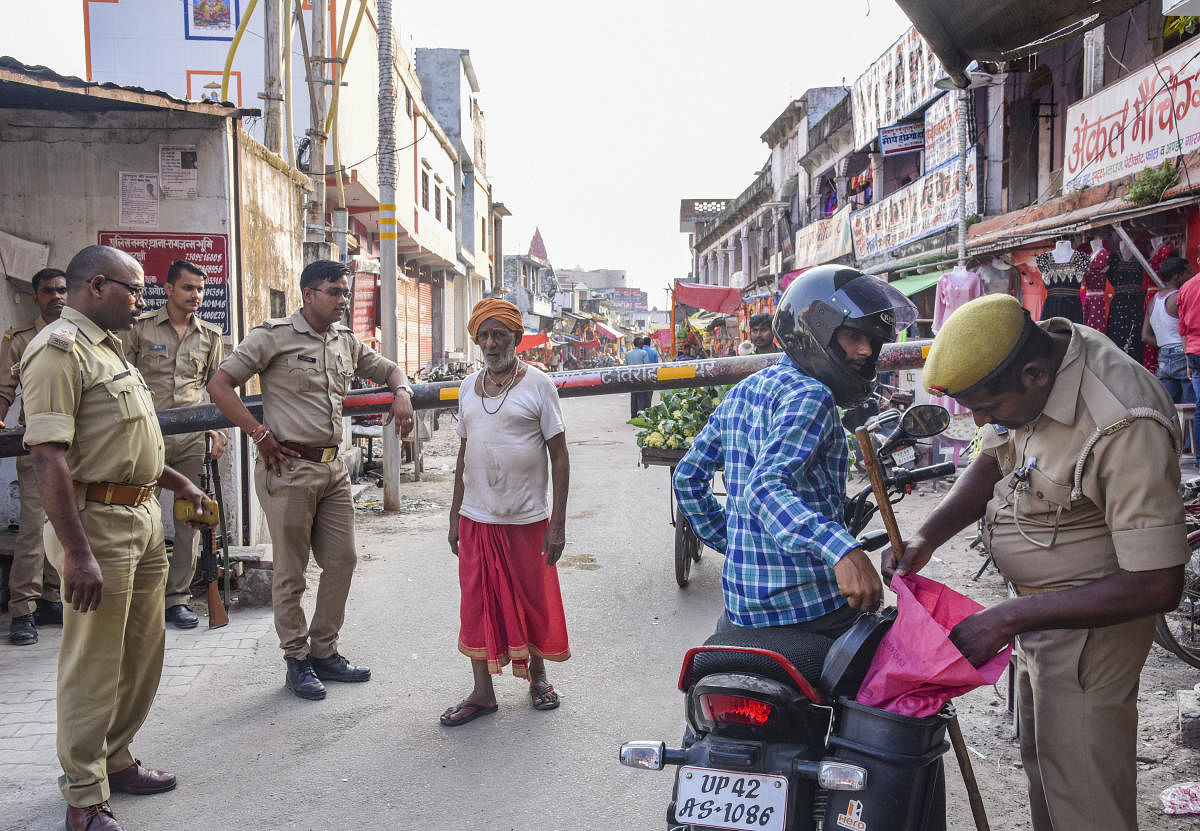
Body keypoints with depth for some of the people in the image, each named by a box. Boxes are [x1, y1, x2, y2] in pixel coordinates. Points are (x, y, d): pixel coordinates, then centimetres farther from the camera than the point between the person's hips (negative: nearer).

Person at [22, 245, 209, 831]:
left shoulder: (106, 347, 16)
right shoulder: (59, 349, -15)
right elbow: (48, 456, -23)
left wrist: (177, 481, 30)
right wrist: (76, 553, -27)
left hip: (143, 519, 10)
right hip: (98, 522, -10)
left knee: (143, 650, 17)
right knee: (94, 663, 1)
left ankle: (113, 760, 34)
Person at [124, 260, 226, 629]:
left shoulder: (210, 335, 12)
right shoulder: (141, 328, 3)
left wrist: (217, 429, 7)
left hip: (193, 438, 3)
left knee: (190, 519, 3)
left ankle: (177, 597, 13)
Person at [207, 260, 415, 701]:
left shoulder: (346, 341, 13)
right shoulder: (274, 336, -7)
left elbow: (387, 368, 26)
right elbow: (219, 384, -10)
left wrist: (402, 392, 3)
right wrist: (259, 433, -14)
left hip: (333, 467, 7)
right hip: (290, 468, -7)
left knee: (342, 561, 10)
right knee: (291, 571, 3)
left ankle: (324, 652, 24)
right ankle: (297, 661, 16)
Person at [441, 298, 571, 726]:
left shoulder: (537, 384, -5)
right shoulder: (469, 387, 9)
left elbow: (560, 456, -6)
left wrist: (558, 524, -10)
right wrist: (455, 514, 13)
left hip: (527, 519, -4)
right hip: (477, 519, 4)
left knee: (533, 599, 8)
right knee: (477, 603, 7)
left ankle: (537, 675, 30)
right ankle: (482, 691, 19)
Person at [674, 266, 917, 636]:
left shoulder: (739, 394, 15)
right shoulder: (809, 395, -12)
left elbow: (687, 478, 18)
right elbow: (765, 487, -28)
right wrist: (842, 551, -40)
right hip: (809, 608, -8)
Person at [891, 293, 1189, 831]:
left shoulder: (1124, 426, -33)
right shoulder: (1035, 355, -8)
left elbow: (1157, 585, -30)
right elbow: (992, 464, 8)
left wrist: (1007, 619, -28)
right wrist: (926, 538, -8)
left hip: (1090, 622, -8)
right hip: (1036, 606, 8)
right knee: (1039, 763, 24)